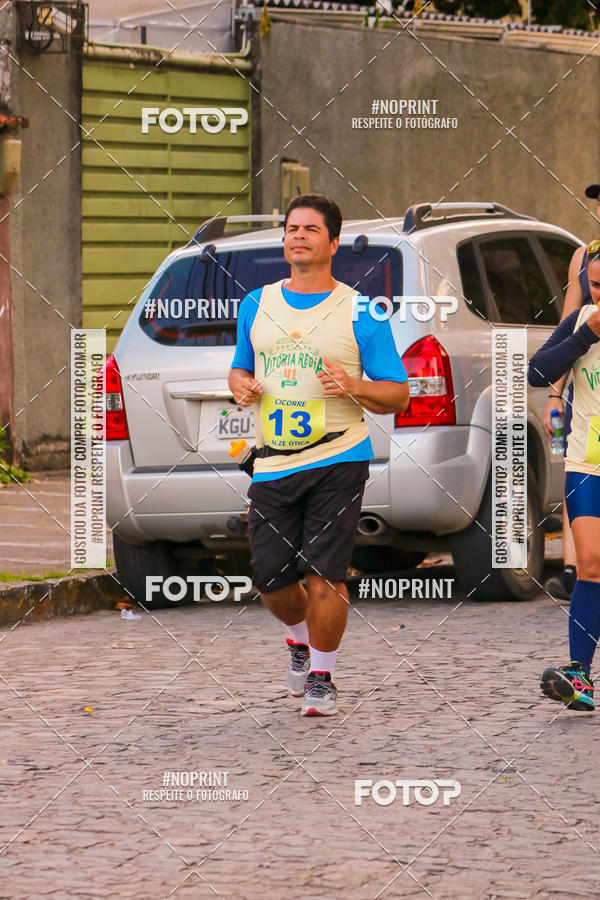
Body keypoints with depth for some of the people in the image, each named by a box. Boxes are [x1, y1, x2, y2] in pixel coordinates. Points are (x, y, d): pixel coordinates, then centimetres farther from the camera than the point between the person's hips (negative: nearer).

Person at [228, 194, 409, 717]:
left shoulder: (359, 312, 0)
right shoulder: (257, 306, 13)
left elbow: (398, 396, 3)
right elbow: (241, 368, 26)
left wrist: (353, 387, -17)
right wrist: (240, 385, 2)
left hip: (337, 461, -4)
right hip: (274, 465, 4)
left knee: (324, 575, -9)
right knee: (271, 579, 4)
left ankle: (321, 676, 11)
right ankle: (301, 638, 37)